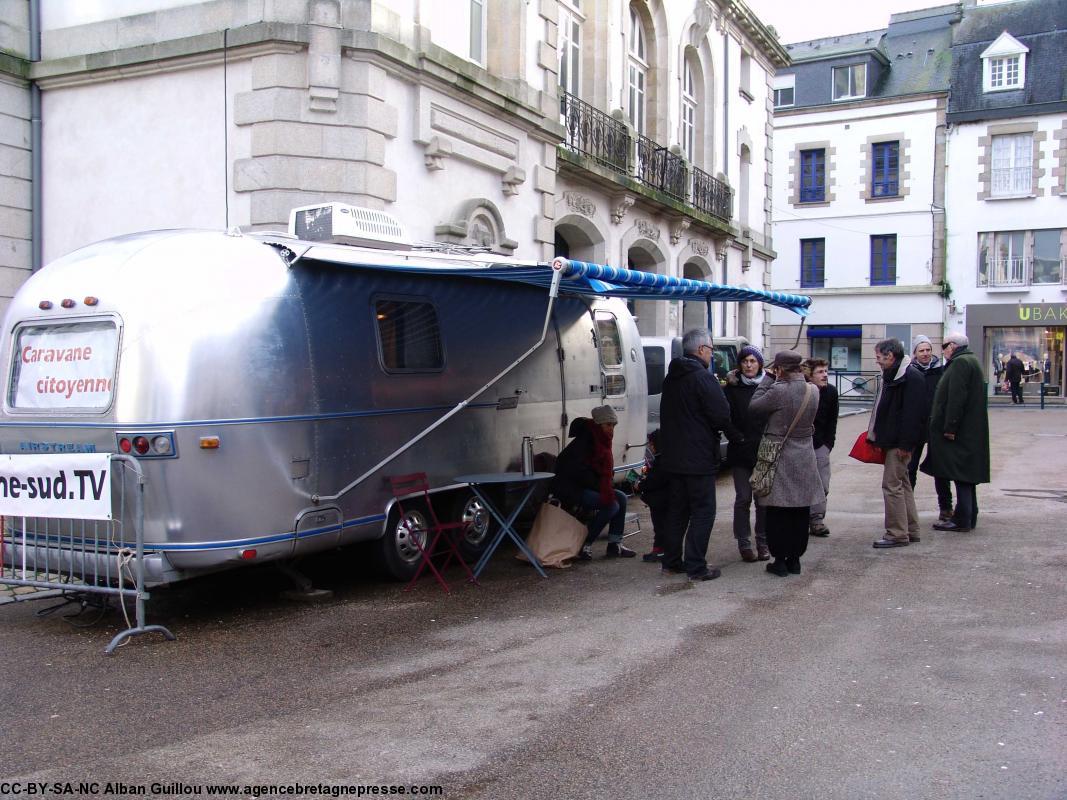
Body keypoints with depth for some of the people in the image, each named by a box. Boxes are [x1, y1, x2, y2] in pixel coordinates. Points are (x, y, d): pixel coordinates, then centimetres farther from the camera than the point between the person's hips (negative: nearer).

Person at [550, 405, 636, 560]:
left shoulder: (602, 441, 10)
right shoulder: (584, 441, -19)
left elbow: (604, 470, 18)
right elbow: (577, 471, -24)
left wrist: (607, 486, -2)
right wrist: (601, 486, -17)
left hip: (588, 487, 10)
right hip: (569, 488, -10)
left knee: (621, 498, 1)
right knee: (611, 505, -21)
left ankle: (614, 545, 6)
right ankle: (584, 545, -12)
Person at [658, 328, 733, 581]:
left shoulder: (671, 377, 12)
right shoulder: (703, 378, -16)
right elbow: (723, 416, -18)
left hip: (674, 456, 8)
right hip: (699, 458, -8)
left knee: (678, 509, 16)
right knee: (703, 512, -1)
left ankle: (671, 561, 21)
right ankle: (696, 567, -1)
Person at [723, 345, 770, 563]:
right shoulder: (732, 388, 2)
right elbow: (725, 419, -1)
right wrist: (739, 439, -9)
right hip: (741, 453, -1)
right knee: (743, 498, 2)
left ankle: (763, 543, 15)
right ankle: (744, 543, 10)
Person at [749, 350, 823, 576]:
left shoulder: (779, 391, -20)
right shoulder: (813, 391, -1)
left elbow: (754, 407, -8)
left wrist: (768, 378, -3)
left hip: (779, 458, -5)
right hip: (804, 459, 5)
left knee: (777, 514, 4)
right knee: (800, 513, 12)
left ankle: (780, 561, 8)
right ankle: (795, 559, 20)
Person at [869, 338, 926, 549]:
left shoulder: (911, 377, -17)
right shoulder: (892, 375, 14)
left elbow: (912, 412, -22)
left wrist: (905, 444, -24)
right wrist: (878, 435, 16)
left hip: (900, 442, -11)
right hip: (892, 440, 11)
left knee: (892, 485, -7)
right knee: (902, 484, 16)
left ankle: (898, 534, -1)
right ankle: (911, 530, 25)